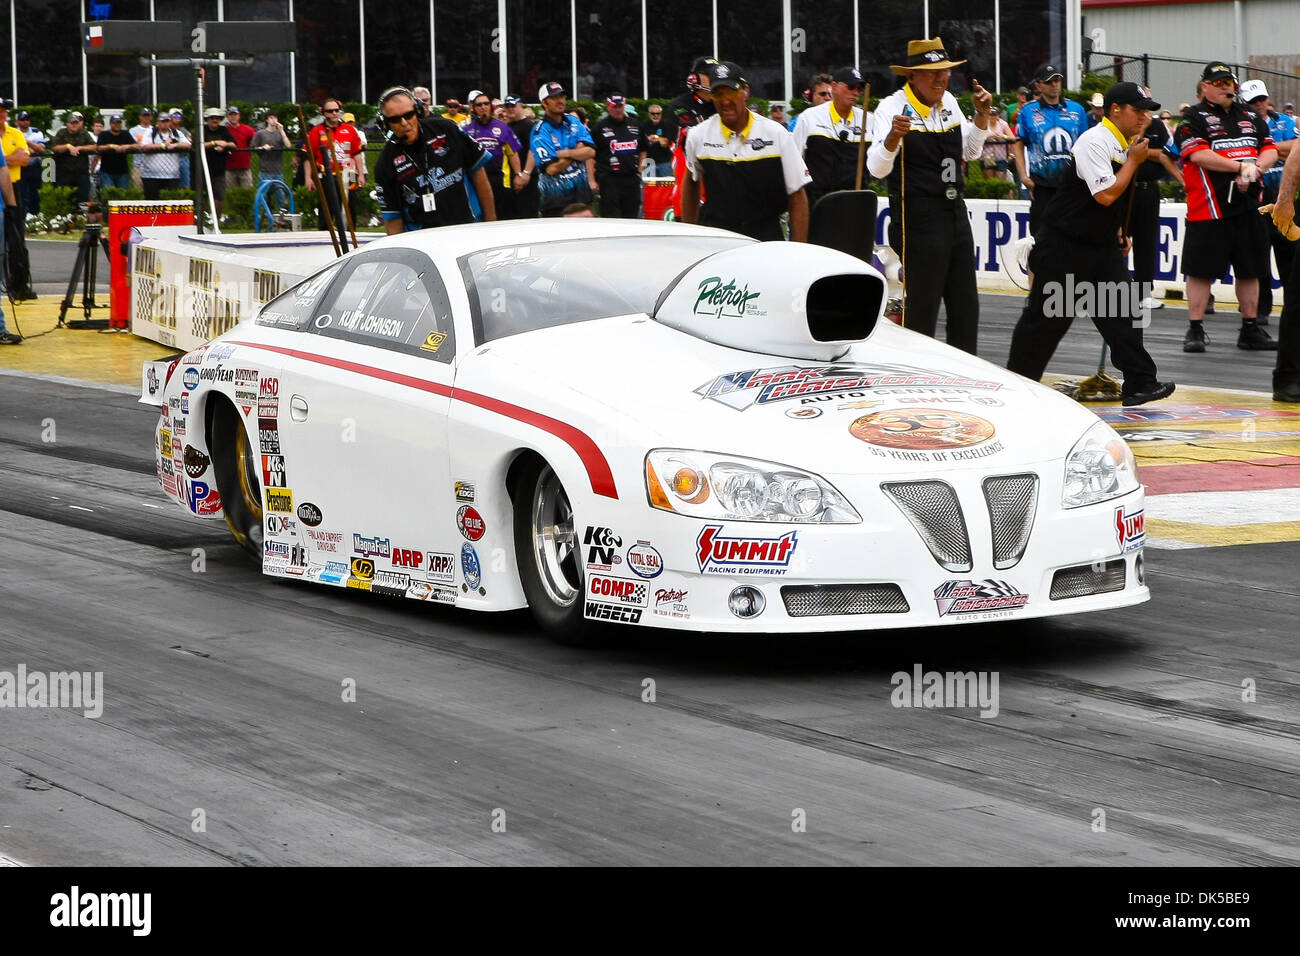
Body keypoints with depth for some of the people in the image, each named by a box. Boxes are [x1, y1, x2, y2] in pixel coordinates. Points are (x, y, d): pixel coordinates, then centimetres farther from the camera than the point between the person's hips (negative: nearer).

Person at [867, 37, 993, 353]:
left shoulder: (948, 102, 9)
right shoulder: (894, 107, -13)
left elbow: (971, 151, 22)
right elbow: (877, 168, -23)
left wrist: (982, 115, 6)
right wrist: (893, 136, -41)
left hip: (954, 212, 8)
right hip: (917, 218, -8)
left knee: (965, 305, 12)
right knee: (921, 309, -6)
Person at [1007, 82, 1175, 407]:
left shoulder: (1126, 145, 9)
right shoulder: (1095, 143, -20)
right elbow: (1106, 195, -28)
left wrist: (1118, 232, 20)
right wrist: (1134, 160, -17)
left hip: (1104, 246, 8)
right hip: (1065, 245, -8)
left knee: (1123, 311, -4)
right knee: (1047, 318, 2)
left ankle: (1139, 384, -6)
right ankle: (1016, 384, 15)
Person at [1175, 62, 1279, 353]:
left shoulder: (1250, 117, 17)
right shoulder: (1194, 118, -2)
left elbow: (1270, 150, 10)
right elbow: (1199, 155, -16)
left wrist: (1254, 169, -11)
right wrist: (1241, 166, -18)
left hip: (1248, 206, 5)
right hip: (1208, 208, -5)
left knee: (1250, 270, 9)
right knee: (1201, 270, -3)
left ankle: (1250, 330, 16)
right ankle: (1195, 329, 2)